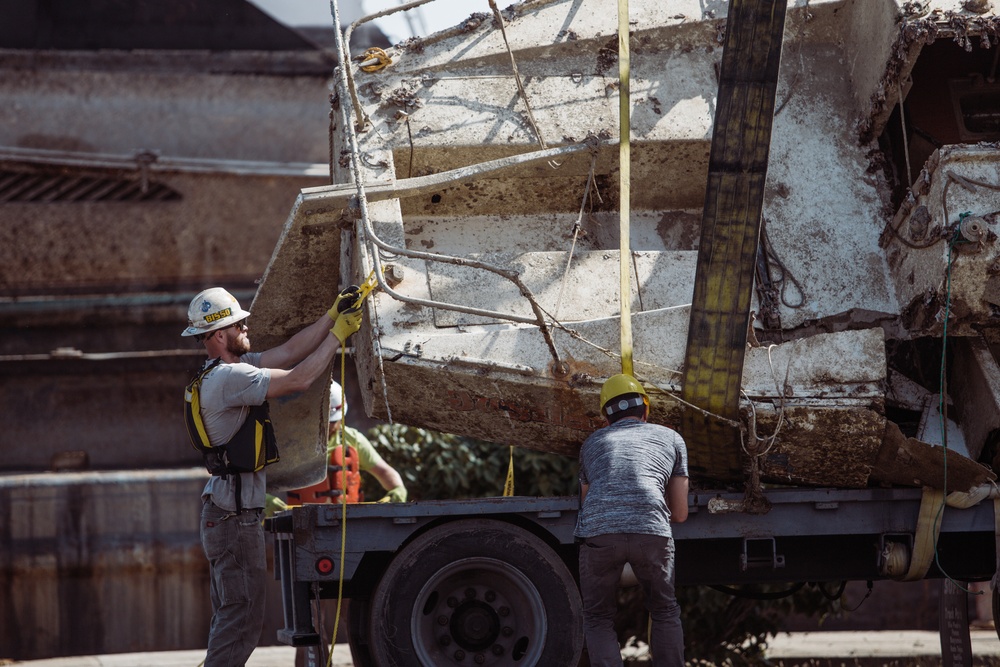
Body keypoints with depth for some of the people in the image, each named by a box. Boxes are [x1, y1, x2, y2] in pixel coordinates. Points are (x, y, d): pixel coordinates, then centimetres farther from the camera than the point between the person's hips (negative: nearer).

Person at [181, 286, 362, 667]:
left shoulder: (227, 371, 13)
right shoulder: (229, 377, -19)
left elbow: (288, 353, 12)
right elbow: (299, 379, -20)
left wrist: (332, 316, 8)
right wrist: (338, 335, -9)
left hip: (223, 511, 11)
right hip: (235, 514, -11)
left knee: (230, 617, 15)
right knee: (243, 618, -9)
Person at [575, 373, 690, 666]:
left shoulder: (592, 443, 29)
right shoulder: (671, 438, 26)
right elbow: (680, 513, 26)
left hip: (598, 532, 0)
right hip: (652, 532, 0)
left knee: (598, 620, 17)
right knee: (665, 614, 22)